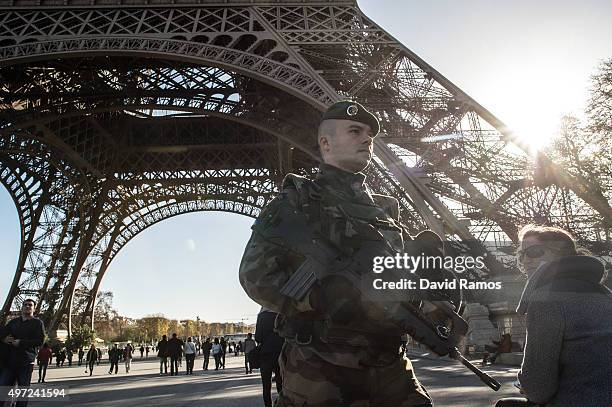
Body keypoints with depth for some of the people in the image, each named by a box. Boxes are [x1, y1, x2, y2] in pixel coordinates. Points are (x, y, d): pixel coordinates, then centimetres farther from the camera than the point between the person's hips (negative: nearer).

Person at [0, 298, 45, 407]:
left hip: (26, 362, -3)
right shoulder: (13, 322, 17)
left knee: (23, 389, 2)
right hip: (9, 360, 3)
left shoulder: (37, 323, 3)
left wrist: (21, 343, -15)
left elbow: (40, 341, -7)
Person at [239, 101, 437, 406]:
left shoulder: (386, 208, 17)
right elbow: (255, 274, -9)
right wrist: (325, 299, -19)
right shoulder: (297, 201, -1)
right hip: (318, 370, -5)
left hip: (388, 367, 5)